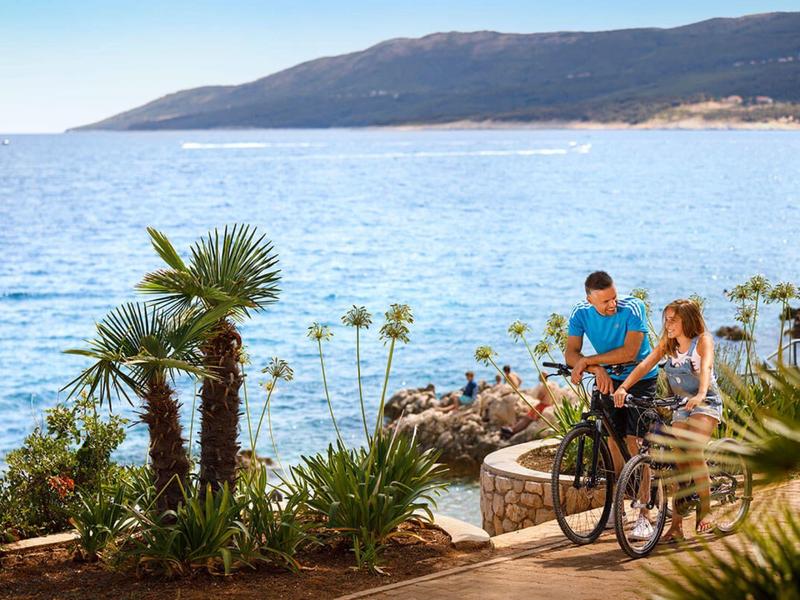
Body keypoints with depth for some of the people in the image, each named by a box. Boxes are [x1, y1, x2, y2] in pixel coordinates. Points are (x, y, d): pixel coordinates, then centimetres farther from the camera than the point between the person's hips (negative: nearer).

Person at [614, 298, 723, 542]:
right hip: (681, 407, 5)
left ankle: (705, 511, -12)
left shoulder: (703, 341, -13)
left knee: (693, 453, -25)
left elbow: (706, 367, -32)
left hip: (705, 404, -5)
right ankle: (676, 524, 2)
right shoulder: (667, 344, 2)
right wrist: (623, 387, -26)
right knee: (679, 461, -1)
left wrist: (700, 395, -51)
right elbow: (645, 365, -10)